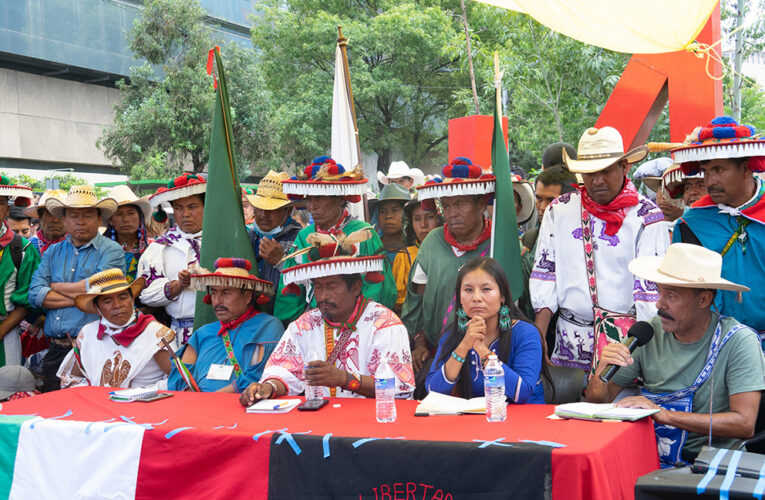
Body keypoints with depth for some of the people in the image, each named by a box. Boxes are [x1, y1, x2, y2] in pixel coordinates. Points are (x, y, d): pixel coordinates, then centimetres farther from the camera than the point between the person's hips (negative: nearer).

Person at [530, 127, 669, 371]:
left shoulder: (646, 218, -2)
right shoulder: (559, 210, 7)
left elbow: (652, 285, -5)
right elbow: (544, 271, 8)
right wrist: (538, 337, 2)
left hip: (626, 342, -2)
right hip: (570, 341, 3)